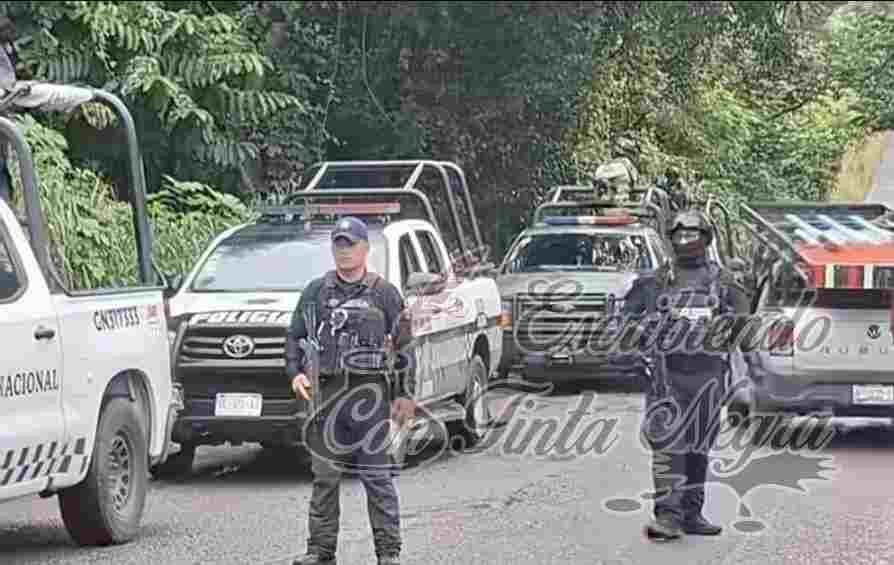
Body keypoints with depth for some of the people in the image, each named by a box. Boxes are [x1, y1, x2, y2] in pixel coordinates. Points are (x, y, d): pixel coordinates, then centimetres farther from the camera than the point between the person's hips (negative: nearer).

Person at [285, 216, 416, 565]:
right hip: (327, 394, 3)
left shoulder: (384, 293, 6)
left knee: (376, 475, -4)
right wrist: (296, 372, 0)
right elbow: (294, 336, 17)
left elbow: (404, 345, 6)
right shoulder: (316, 291, 12)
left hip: (370, 394, -3)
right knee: (324, 476, 5)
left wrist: (405, 394, 0)